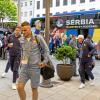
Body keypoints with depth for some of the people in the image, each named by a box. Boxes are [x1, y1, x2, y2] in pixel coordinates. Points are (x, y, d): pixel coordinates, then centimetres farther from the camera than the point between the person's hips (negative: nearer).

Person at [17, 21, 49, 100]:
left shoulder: (38, 38, -8)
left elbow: (46, 50, -1)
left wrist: (45, 62, -7)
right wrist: (22, 60, 12)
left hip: (35, 68, -4)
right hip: (24, 68, 4)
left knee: (34, 89, 8)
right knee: (20, 87, -3)